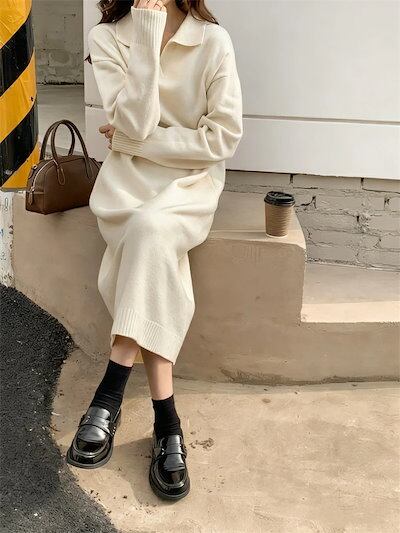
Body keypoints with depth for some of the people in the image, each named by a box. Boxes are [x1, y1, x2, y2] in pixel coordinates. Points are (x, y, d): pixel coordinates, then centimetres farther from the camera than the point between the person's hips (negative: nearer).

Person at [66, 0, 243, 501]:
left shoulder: (213, 41, -5)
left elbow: (224, 136, -9)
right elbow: (135, 125, -15)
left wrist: (136, 141, -11)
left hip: (192, 178, 0)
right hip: (128, 178, 1)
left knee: (150, 228, -34)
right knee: (157, 255, -30)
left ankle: (111, 393, -27)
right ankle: (165, 420, -24)